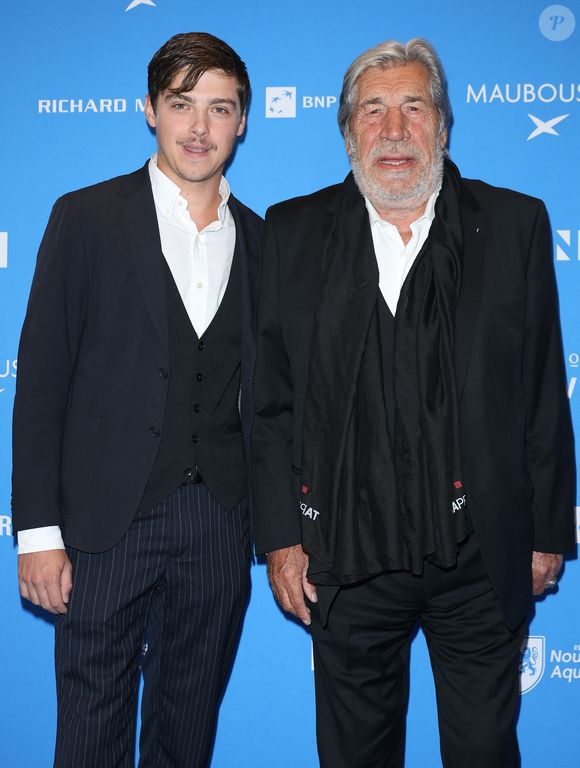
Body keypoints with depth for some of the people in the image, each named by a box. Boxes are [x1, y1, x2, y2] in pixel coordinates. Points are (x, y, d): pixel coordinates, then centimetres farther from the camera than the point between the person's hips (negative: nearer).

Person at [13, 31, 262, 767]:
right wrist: (38, 531, -9)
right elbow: (41, 381, -5)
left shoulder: (260, 239, 8)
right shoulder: (87, 217, -2)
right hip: (108, 519, -3)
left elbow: (261, 389, 11)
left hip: (220, 524, 3)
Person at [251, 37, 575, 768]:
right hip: (346, 557, 1)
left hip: (482, 554, 0)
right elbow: (271, 402, 1)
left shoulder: (514, 224, 0)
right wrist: (280, 537, -1)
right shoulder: (294, 231, 1)